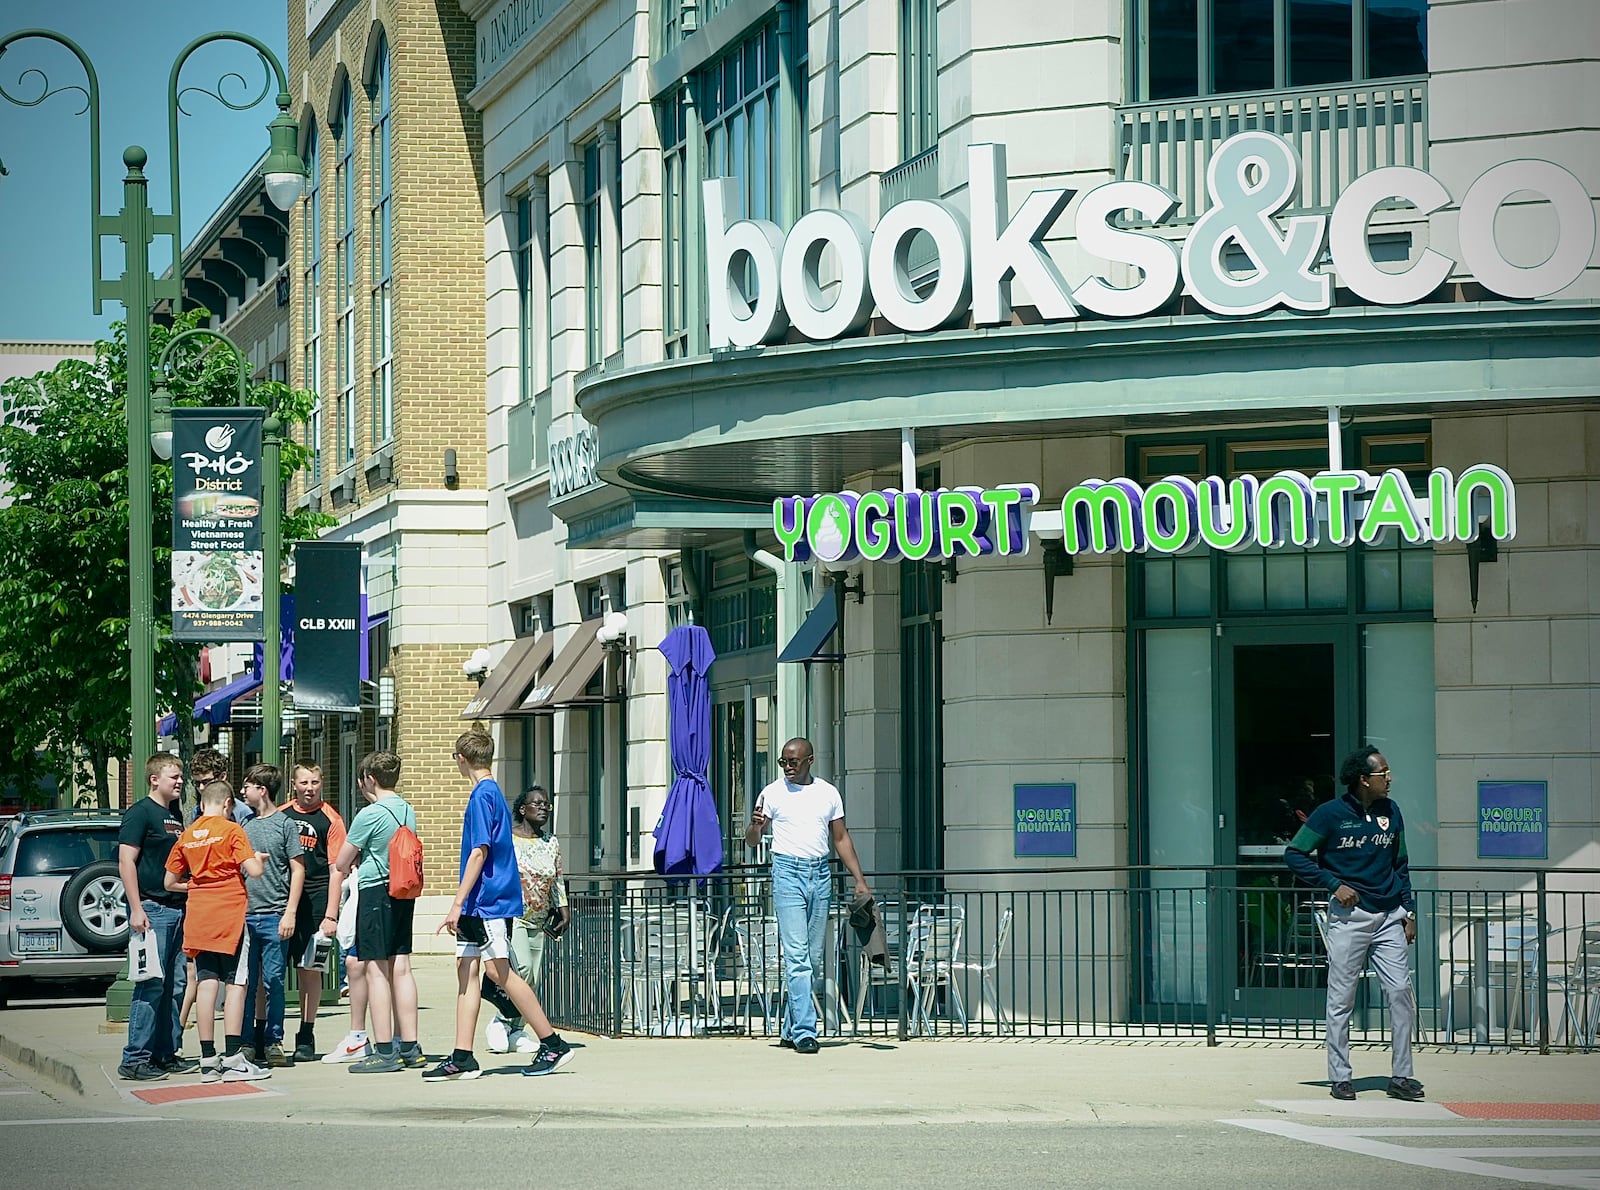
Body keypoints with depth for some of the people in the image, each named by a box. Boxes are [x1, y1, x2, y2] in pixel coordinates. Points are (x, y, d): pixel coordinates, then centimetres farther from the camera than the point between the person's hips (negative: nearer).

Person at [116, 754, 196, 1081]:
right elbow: (126, 861, -13)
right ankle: (134, 1059, -9)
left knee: (176, 986, 9)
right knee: (151, 986, -10)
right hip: (152, 908, -8)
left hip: (177, 909, 8)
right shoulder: (140, 812, -7)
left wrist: (188, 905, 20)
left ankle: (167, 1053, 15)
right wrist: (136, 908, -19)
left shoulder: (175, 815, 17)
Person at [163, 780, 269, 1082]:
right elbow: (254, 871, -13)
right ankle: (233, 1059, -9)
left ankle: (208, 1060, 2)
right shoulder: (231, 830, -5)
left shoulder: (187, 836, 10)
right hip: (230, 914, -5)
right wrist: (260, 861, 9)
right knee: (236, 983, -3)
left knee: (207, 983, 4)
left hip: (198, 917, 5)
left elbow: (170, 882, 14)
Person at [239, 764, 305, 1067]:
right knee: (246, 982, 4)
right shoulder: (243, 823, 12)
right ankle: (247, 1043, 8)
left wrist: (290, 913, -7)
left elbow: (298, 869, -1)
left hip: (274, 914, -4)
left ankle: (273, 1042, 5)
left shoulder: (284, 824, 0)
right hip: (243, 914, 4)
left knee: (273, 981, -1)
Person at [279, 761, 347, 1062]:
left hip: (314, 900, -3)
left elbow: (336, 870, -3)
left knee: (310, 968, 1)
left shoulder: (330, 819, -1)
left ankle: (306, 1037, 9)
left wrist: (330, 915, -9)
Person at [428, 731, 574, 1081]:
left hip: (489, 901, -10)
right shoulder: (493, 793, 18)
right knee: (466, 970, 5)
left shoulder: (482, 795, -12)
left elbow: (479, 852, -18)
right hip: (480, 904, 10)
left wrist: (458, 903, -19)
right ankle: (462, 1058, 3)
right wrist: (463, 905, 23)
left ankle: (553, 1044, -5)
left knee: (498, 971, -9)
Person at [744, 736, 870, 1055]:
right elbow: (751, 841, 3)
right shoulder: (773, 793, 3)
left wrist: (859, 880, 11)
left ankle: (789, 1030, 15)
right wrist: (755, 827, -21)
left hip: (820, 874, 4)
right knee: (797, 957, -12)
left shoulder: (829, 794, 11)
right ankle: (804, 1032, -14)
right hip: (788, 873, -4)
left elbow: (841, 838, 17)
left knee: (814, 959, 5)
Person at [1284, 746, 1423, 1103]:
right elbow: (1294, 854, -4)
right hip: (1349, 916, -4)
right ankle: (1340, 1077, 8)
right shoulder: (1331, 814, -6)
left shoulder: (1391, 812, 10)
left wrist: (1409, 912, 11)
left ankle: (1402, 1077, 3)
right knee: (1341, 999, 0)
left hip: (1389, 916, 4)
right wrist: (1334, 884, -12)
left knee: (1401, 992, -3)